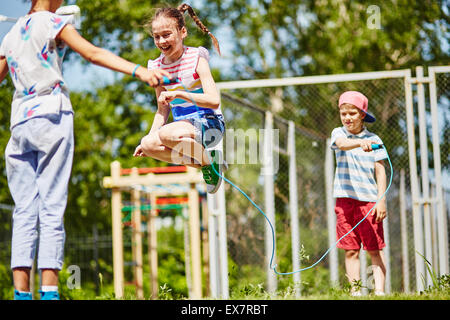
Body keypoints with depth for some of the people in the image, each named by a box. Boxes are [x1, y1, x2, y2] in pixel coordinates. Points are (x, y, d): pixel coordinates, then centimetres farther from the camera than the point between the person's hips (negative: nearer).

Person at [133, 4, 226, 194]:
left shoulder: (196, 59, -10)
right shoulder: (157, 67, 6)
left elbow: (214, 101, -20)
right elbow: (163, 110, 17)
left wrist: (178, 94, -29)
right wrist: (149, 136, 5)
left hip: (210, 124, -6)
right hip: (182, 125, 6)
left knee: (166, 134, -35)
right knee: (148, 145, -23)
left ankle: (209, 160, -9)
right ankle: (201, 163, -6)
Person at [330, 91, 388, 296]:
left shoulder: (374, 140, 5)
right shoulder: (338, 133, 4)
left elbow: (380, 171, 4)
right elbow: (341, 144, -20)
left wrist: (381, 200, -5)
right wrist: (360, 143, -42)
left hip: (369, 198, 0)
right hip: (346, 198, 1)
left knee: (375, 249, -3)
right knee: (350, 250, 2)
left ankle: (379, 290, -4)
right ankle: (355, 291, 4)